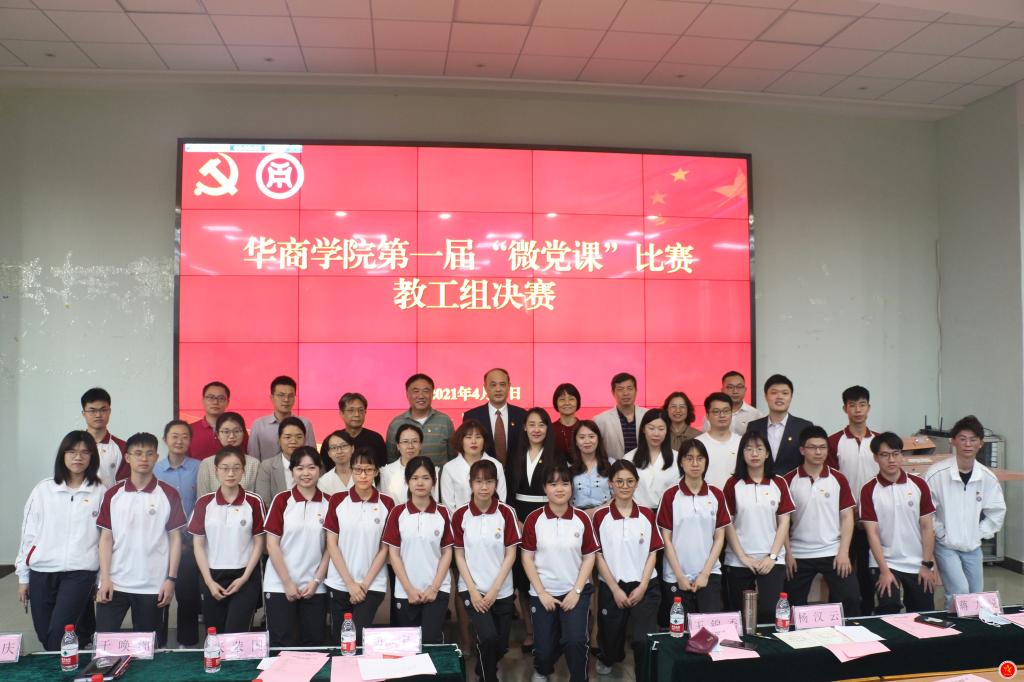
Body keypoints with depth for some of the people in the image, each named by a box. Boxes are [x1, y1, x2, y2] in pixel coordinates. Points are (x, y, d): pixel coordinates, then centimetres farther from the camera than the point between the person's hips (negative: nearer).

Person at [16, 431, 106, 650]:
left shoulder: (100, 492, 1)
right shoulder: (43, 489, 4)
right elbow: (29, 532, 8)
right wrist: (23, 576, 8)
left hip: (80, 572, -2)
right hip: (41, 572, 3)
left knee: (58, 636, -14)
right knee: (45, 637, 10)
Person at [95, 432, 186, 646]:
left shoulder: (168, 495, -1)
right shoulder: (113, 494, 5)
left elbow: (175, 538, 1)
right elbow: (106, 538, 5)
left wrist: (171, 579, -5)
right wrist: (105, 578, -3)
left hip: (153, 586, -1)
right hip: (115, 582, 1)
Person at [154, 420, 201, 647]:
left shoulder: (198, 468, -3)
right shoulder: (155, 470, 3)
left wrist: (190, 532, -7)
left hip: (189, 542, -1)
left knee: (188, 594, 5)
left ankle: (188, 642, 18)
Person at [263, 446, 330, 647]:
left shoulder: (328, 503, 2)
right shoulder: (282, 500, -3)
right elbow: (272, 544, -4)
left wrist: (316, 581, -4)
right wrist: (287, 583, -8)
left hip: (315, 587, 2)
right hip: (280, 585, -2)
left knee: (313, 644, 7)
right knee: (282, 645, 0)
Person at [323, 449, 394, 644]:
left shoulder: (386, 504, -2)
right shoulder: (338, 500, -1)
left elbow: (385, 549, -1)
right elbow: (332, 544, -2)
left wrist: (365, 584, -7)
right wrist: (350, 583, -7)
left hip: (372, 585, -1)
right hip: (339, 584, 1)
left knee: (358, 638, -11)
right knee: (338, 640, 10)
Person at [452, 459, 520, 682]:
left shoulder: (506, 513, -7)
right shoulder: (460, 515, -6)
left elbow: (510, 555, -5)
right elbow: (459, 555, -2)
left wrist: (494, 590, -11)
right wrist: (473, 591, -10)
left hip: (502, 590, 1)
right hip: (472, 588, -1)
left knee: (501, 645, 9)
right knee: (488, 637, -21)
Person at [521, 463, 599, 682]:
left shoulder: (582, 519, -5)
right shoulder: (534, 519, -7)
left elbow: (589, 557, -1)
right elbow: (527, 558, -4)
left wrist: (576, 591, -8)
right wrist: (542, 593, -8)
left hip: (575, 591, 0)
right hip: (543, 593, 0)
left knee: (575, 641, -20)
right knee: (544, 648, 3)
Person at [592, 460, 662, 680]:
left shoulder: (647, 515, 0)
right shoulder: (601, 516, -6)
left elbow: (652, 554, 1)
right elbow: (598, 556, -4)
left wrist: (642, 587, -8)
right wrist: (615, 590, -8)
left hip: (645, 587, 0)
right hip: (611, 587, 0)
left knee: (645, 641, -14)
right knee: (611, 637, 16)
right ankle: (608, 659, 50)